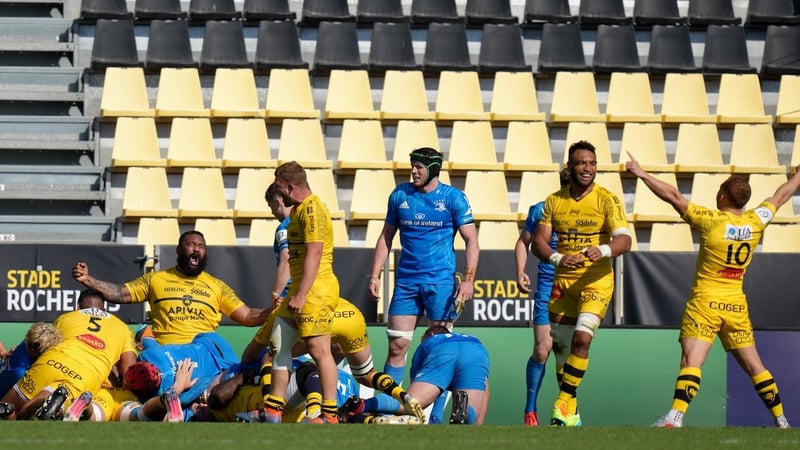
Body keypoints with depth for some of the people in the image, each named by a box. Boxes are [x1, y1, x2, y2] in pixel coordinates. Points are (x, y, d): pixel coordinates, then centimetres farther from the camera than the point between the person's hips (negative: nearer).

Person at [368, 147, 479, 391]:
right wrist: (375, 275, 9)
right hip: (406, 281, 3)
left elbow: (471, 241, -4)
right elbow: (386, 237, 16)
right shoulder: (400, 195, 8)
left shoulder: (453, 198, -2)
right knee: (397, 345, -1)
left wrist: (468, 280, -14)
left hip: (441, 281, -3)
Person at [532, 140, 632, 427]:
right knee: (561, 346, 7)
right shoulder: (554, 201, 5)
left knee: (581, 339, -20)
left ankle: (564, 404, -13)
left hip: (596, 280, -4)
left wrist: (603, 250, -40)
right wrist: (558, 259, -22)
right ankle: (570, 412, 19)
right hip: (563, 281, 4)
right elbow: (539, 241, 0)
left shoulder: (607, 200, -7)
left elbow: (624, 240, -18)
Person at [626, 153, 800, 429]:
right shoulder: (755, 222, 1)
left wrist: (641, 174, -3)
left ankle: (675, 416, -29)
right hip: (737, 303, 5)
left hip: (706, 300, -5)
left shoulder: (712, 221, -11)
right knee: (753, 364, 14)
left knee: (691, 361, -15)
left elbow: (673, 196, -10)